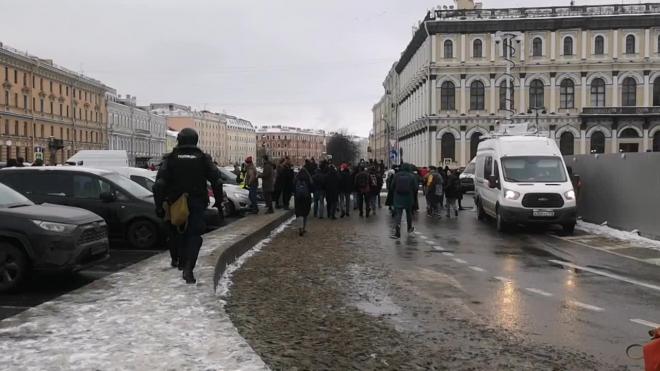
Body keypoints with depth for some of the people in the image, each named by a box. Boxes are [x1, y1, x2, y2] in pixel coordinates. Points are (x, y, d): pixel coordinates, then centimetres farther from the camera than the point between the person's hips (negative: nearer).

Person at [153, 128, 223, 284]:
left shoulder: (170, 158, 0)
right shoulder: (204, 158, 2)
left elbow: (160, 183, -9)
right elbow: (217, 181, -1)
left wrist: (159, 205, -5)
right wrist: (219, 202, 6)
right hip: (197, 204, -1)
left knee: (177, 232, 21)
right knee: (194, 235, 0)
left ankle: (177, 259, 38)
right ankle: (188, 269, -14)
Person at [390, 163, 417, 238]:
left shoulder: (396, 175, -2)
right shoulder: (412, 176, -4)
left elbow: (392, 187, 2)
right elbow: (415, 188, -4)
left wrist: (393, 197, 13)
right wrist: (414, 197, 10)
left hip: (398, 198, 0)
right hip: (408, 198, 0)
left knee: (397, 214, -4)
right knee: (409, 213, 21)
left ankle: (397, 232, -17)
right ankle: (409, 228, 39)